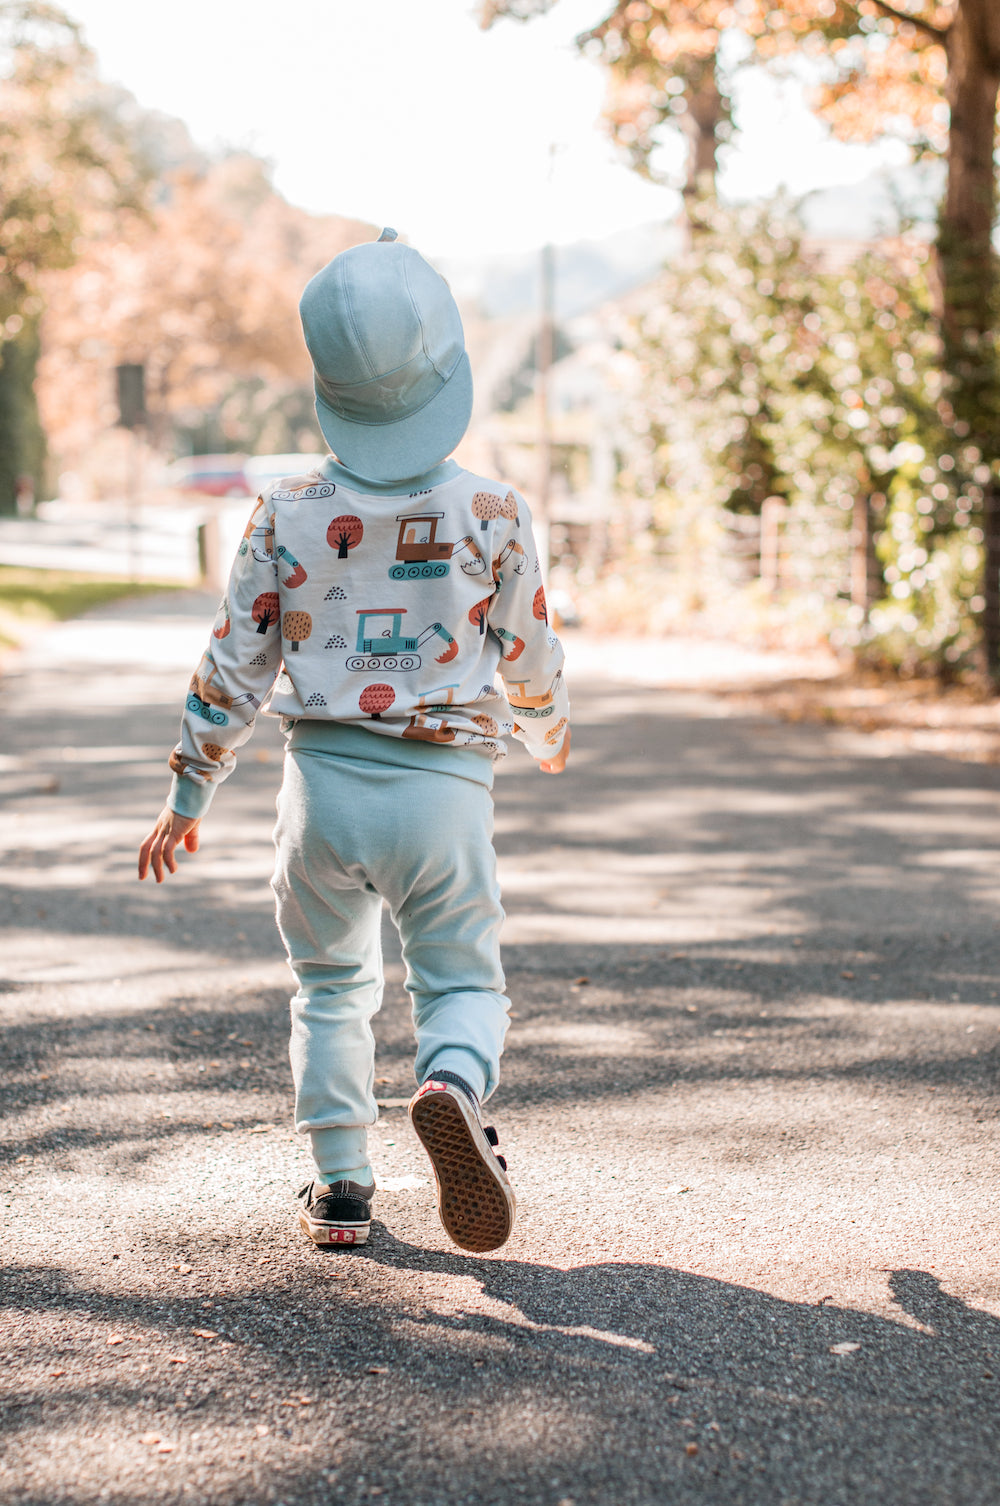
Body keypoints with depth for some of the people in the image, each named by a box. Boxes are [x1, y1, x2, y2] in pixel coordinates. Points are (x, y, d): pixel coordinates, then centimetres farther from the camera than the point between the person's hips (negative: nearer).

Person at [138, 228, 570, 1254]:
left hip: (324, 783, 2)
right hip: (444, 786, -1)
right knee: (464, 984, 11)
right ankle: (451, 1088, -22)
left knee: (330, 983, 21)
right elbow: (529, 662, 3)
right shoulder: (493, 515, -8)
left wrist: (187, 797, 12)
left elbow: (234, 670, 0)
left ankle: (340, 1186, 19)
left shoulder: (287, 515, -6)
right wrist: (549, 739, 26)